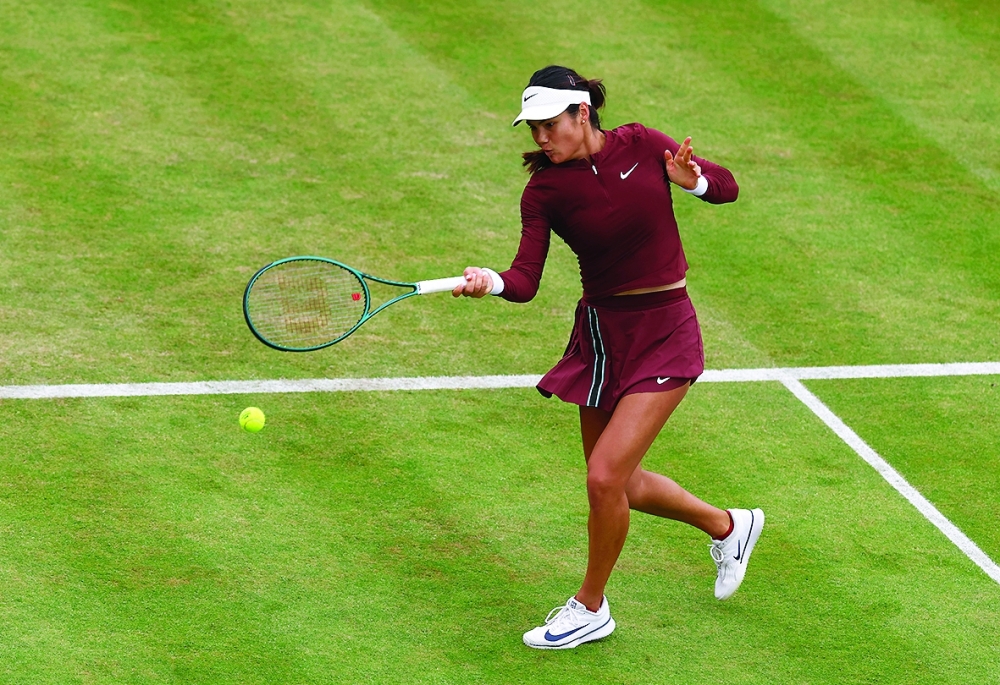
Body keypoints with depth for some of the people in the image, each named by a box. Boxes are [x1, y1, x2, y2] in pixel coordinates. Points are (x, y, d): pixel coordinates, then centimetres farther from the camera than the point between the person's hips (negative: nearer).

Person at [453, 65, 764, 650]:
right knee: (621, 485, 14)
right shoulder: (545, 190, -6)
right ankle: (726, 525, 41)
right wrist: (491, 283, -40)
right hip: (601, 334, 4)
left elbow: (727, 187, 4)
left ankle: (591, 607, 10)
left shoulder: (640, 145, -7)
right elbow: (526, 281, -18)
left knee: (605, 476, -13)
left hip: (665, 335, -4)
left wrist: (693, 179, -19)